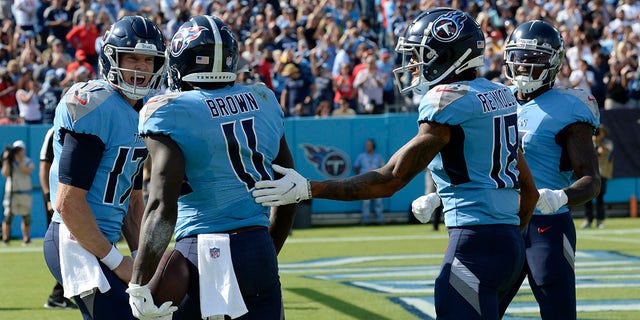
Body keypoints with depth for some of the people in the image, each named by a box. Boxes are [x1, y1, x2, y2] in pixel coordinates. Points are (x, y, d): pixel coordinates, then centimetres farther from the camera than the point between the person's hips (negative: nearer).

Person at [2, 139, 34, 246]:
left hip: (25, 194, 1)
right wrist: (6, 160, -18)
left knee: (26, 217, 2)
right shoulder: (10, 162, 3)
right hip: (11, 192, -1)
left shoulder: (28, 162, 5)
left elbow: (27, 171, -15)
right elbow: (5, 173, -12)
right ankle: (5, 239, -7)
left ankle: (26, 238, 13)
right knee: (8, 215, -11)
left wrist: (18, 161, -20)